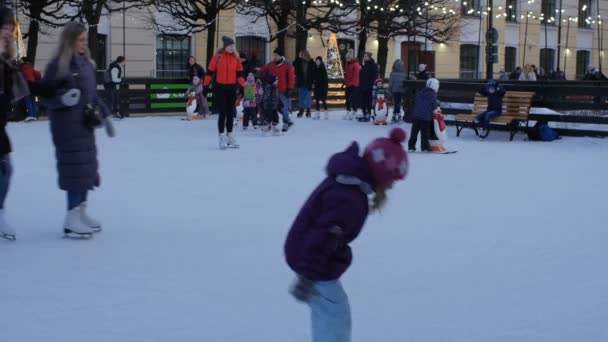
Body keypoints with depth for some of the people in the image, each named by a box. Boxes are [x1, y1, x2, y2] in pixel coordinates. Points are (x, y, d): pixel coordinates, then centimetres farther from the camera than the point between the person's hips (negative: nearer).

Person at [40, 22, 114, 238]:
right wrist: (63, 99, -29)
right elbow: (45, 97, -11)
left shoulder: (86, 63, 10)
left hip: (86, 123, 8)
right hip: (68, 126, -8)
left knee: (88, 167, 12)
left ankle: (82, 212, 25)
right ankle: (72, 220, -3)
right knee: (76, 169, -9)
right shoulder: (58, 65, -12)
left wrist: (105, 115, 17)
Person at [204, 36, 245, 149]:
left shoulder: (236, 57, 2)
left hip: (232, 88, 4)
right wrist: (206, 86, -5)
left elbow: (239, 73, 7)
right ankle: (222, 137, 0)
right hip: (220, 88, -4)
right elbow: (210, 71, -4)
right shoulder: (217, 56, -8)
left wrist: (242, 86, 0)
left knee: (230, 113, 10)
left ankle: (229, 136, 19)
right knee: (222, 113, -4)